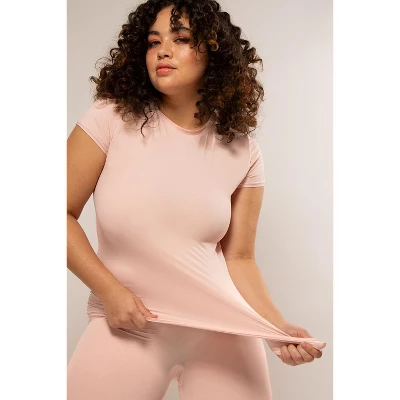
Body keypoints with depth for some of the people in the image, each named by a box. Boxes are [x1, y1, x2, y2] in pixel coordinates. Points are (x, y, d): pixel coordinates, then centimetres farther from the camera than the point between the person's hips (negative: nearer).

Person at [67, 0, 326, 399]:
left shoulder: (242, 152, -2)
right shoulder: (112, 118, -8)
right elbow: (66, 213, -4)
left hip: (222, 326, 2)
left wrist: (278, 329, -14)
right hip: (127, 324, -1)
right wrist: (110, 291, -12)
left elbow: (238, 258, -1)